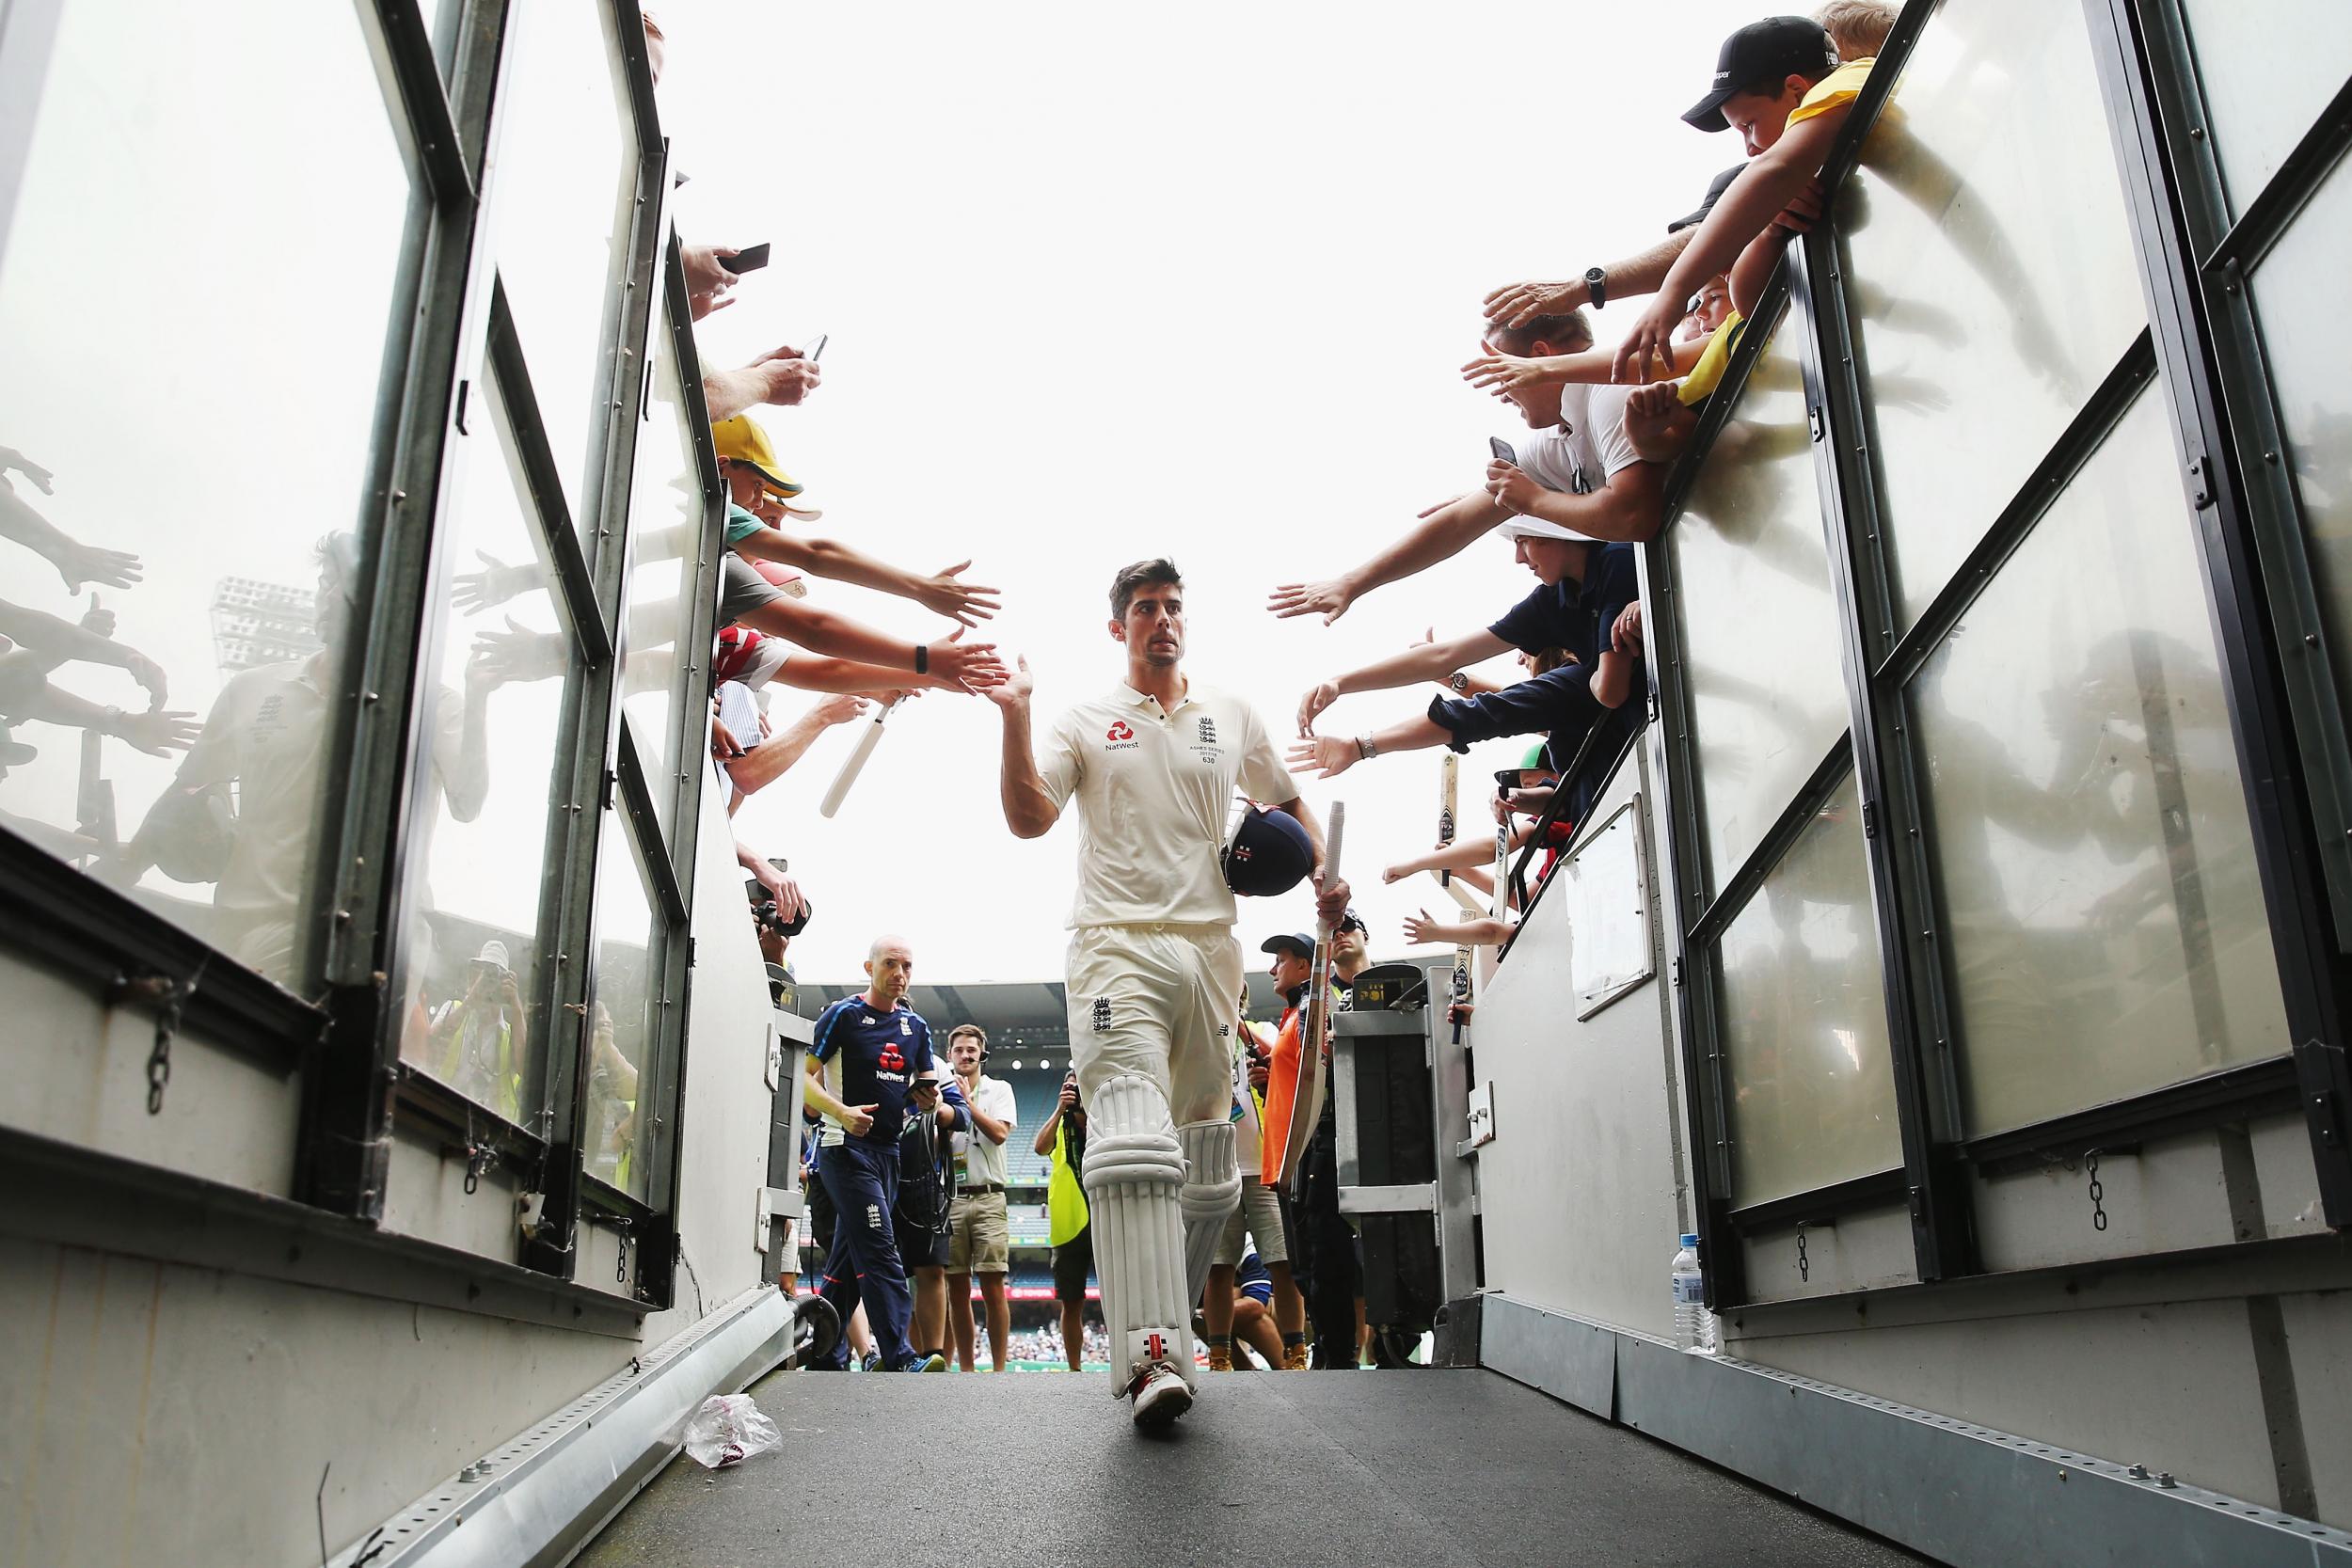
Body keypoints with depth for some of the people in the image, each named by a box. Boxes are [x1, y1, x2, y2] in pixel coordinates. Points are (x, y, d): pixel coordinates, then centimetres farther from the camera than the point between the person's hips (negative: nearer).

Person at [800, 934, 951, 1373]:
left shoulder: (916, 1027, 14)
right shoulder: (843, 1014, -3)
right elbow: (805, 1077, -5)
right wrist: (841, 1112, -21)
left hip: (889, 1151, 6)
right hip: (846, 1149, -6)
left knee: (848, 1260, 10)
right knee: (880, 1252, -14)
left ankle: (826, 1359, 16)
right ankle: (901, 1358, -16)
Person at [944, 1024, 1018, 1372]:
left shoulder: (999, 1089, 10)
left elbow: (999, 1133, -6)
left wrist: (967, 1102, -3)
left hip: (987, 1197, -2)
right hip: (949, 1199, 2)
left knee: (993, 1288, -7)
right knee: (957, 1291, 3)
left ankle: (999, 1368, -3)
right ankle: (966, 1369, 9)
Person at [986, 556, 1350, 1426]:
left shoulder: (1232, 717, 17)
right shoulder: (1086, 721, 11)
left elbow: (1290, 807, 25)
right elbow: (1028, 819, 0)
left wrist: (1325, 873, 7)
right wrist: (1014, 718, -10)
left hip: (1211, 951, 4)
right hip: (1117, 946, -4)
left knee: (1207, 1156, 7)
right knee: (1136, 1143, -20)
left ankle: (1170, 1316, 22)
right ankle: (1153, 1356, -26)